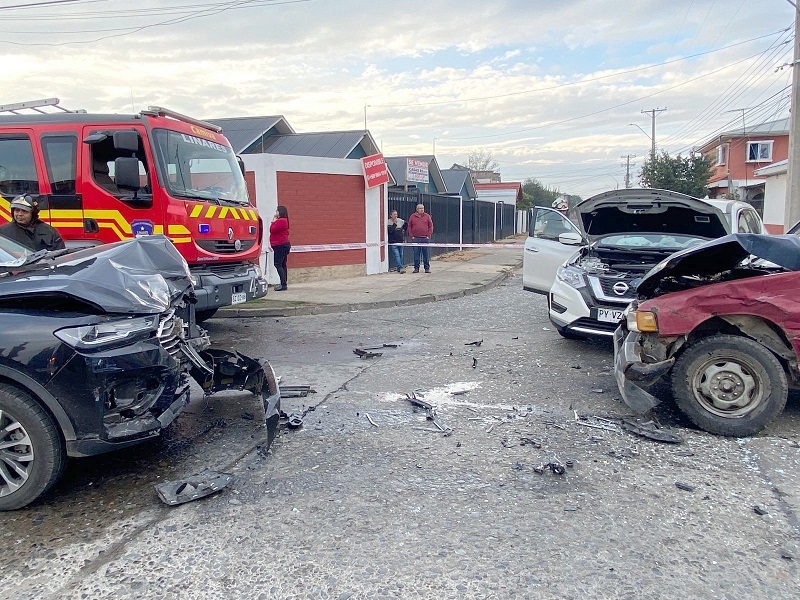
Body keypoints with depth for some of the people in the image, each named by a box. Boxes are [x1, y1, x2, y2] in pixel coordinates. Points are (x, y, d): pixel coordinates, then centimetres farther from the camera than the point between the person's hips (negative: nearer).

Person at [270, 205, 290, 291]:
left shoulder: (281, 221, -16)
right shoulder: (283, 220, 18)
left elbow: (272, 230, -17)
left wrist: (273, 220, -7)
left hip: (280, 245, -11)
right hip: (283, 245, 11)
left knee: (278, 264, -11)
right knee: (282, 265, 12)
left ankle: (283, 284, -14)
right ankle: (283, 284, 16)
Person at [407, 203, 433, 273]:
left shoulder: (427, 216, 7)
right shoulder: (412, 217, 7)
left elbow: (431, 226, 6)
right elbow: (409, 227, 8)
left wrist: (428, 235, -3)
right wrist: (412, 236, -1)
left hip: (425, 238, 0)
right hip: (415, 239, 0)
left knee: (426, 254, 2)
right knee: (416, 254, 2)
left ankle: (427, 268, 9)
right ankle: (416, 268, 9)